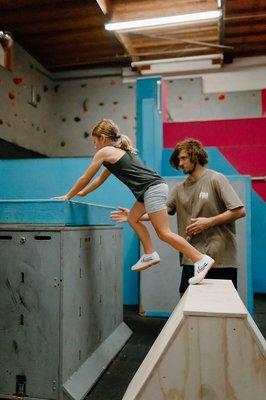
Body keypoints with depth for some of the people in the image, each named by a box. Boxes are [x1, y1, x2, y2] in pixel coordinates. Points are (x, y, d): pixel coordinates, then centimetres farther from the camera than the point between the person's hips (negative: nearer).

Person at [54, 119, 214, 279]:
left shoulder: (104, 152, 2)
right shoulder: (120, 150, 28)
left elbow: (85, 179, 10)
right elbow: (101, 179, 36)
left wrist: (68, 196, 21)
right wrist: (82, 193, 40)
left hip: (152, 189, -10)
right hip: (155, 187, 10)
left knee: (164, 233, -8)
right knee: (133, 218, 20)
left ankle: (202, 260, -8)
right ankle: (150, 254, 17)